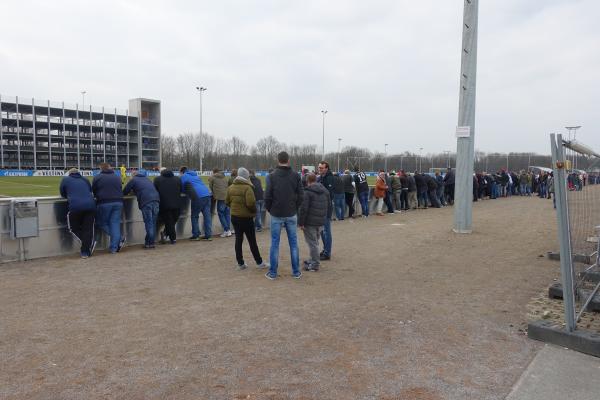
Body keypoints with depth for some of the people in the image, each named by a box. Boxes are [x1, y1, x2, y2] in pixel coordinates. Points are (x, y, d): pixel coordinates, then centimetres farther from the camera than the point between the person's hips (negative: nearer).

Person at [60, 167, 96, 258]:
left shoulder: (66, 179, 16)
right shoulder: (85, 180, 22)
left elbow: (63, 194, 23)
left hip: (75, 206, -3)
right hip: (90, 205, 3)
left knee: (73, 227, 14)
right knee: (88, 228, 8)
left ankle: (89, 242, -5)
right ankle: (85, 252, 6)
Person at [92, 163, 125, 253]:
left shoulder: (97, 177, 1)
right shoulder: (117, 177, 12)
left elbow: (93, 192, 9)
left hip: (104, 203, -4)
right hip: (118, 202, 4)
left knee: (102, 223, 10)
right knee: (115, 223, 4)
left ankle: (119, 238, -3)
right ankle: (114, 248, 1)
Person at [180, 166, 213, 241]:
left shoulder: (184, 177, 10)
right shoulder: (196, 175, 30)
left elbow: (182, 189, 14)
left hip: (198, 196, -6)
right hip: (207, 195, 6)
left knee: (194, 216, 7)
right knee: (207, 215, 5)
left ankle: (196, 235, 7)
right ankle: (208, 235, 4)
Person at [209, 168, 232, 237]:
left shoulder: (212, 178, 10)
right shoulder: (225, 178, 22)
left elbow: (210, 188, 14)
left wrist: (214, 195, 25)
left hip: (221, 198, -5)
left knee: (221, 214, 1)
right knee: (227, 213, 12)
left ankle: (226, 230, -5)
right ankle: (228, 230, 12)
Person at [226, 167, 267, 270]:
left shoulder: (231, 187, 3)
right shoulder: (247, 188, -17)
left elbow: (227, 202, 7)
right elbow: (251, 203, -25)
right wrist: (254, 211, -7)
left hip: (234, 216, 5)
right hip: (246, 218, -5)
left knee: (238, 240, 12)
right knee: (252, 241, 5)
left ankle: (240, 263, 15)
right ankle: (259, 262, 15)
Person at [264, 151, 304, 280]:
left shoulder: (272, 176, -6)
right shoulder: (295, 175, -3)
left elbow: (267, 196, -8)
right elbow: (300, 196, -3)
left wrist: (270, 210, 8)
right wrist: (295, 208, 11)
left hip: (276, 215, -1)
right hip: (291, 215, 1)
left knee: (274, 243, 6)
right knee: (293, 242, 9)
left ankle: (272, 273, 11)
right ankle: (296, 272, 14)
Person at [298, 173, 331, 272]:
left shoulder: (307, 191, -13)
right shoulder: (325, 191, 11)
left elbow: (303, 208, -18)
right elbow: (329, 207, 17)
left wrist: (301, 222, -12)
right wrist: (325, 218, 23)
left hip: (310, 222, -7)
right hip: (321, 222, 7)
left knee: (312, 243, 0)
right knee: (315, 242, 21)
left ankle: (315, 264, 3)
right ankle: (314, 260, 30)